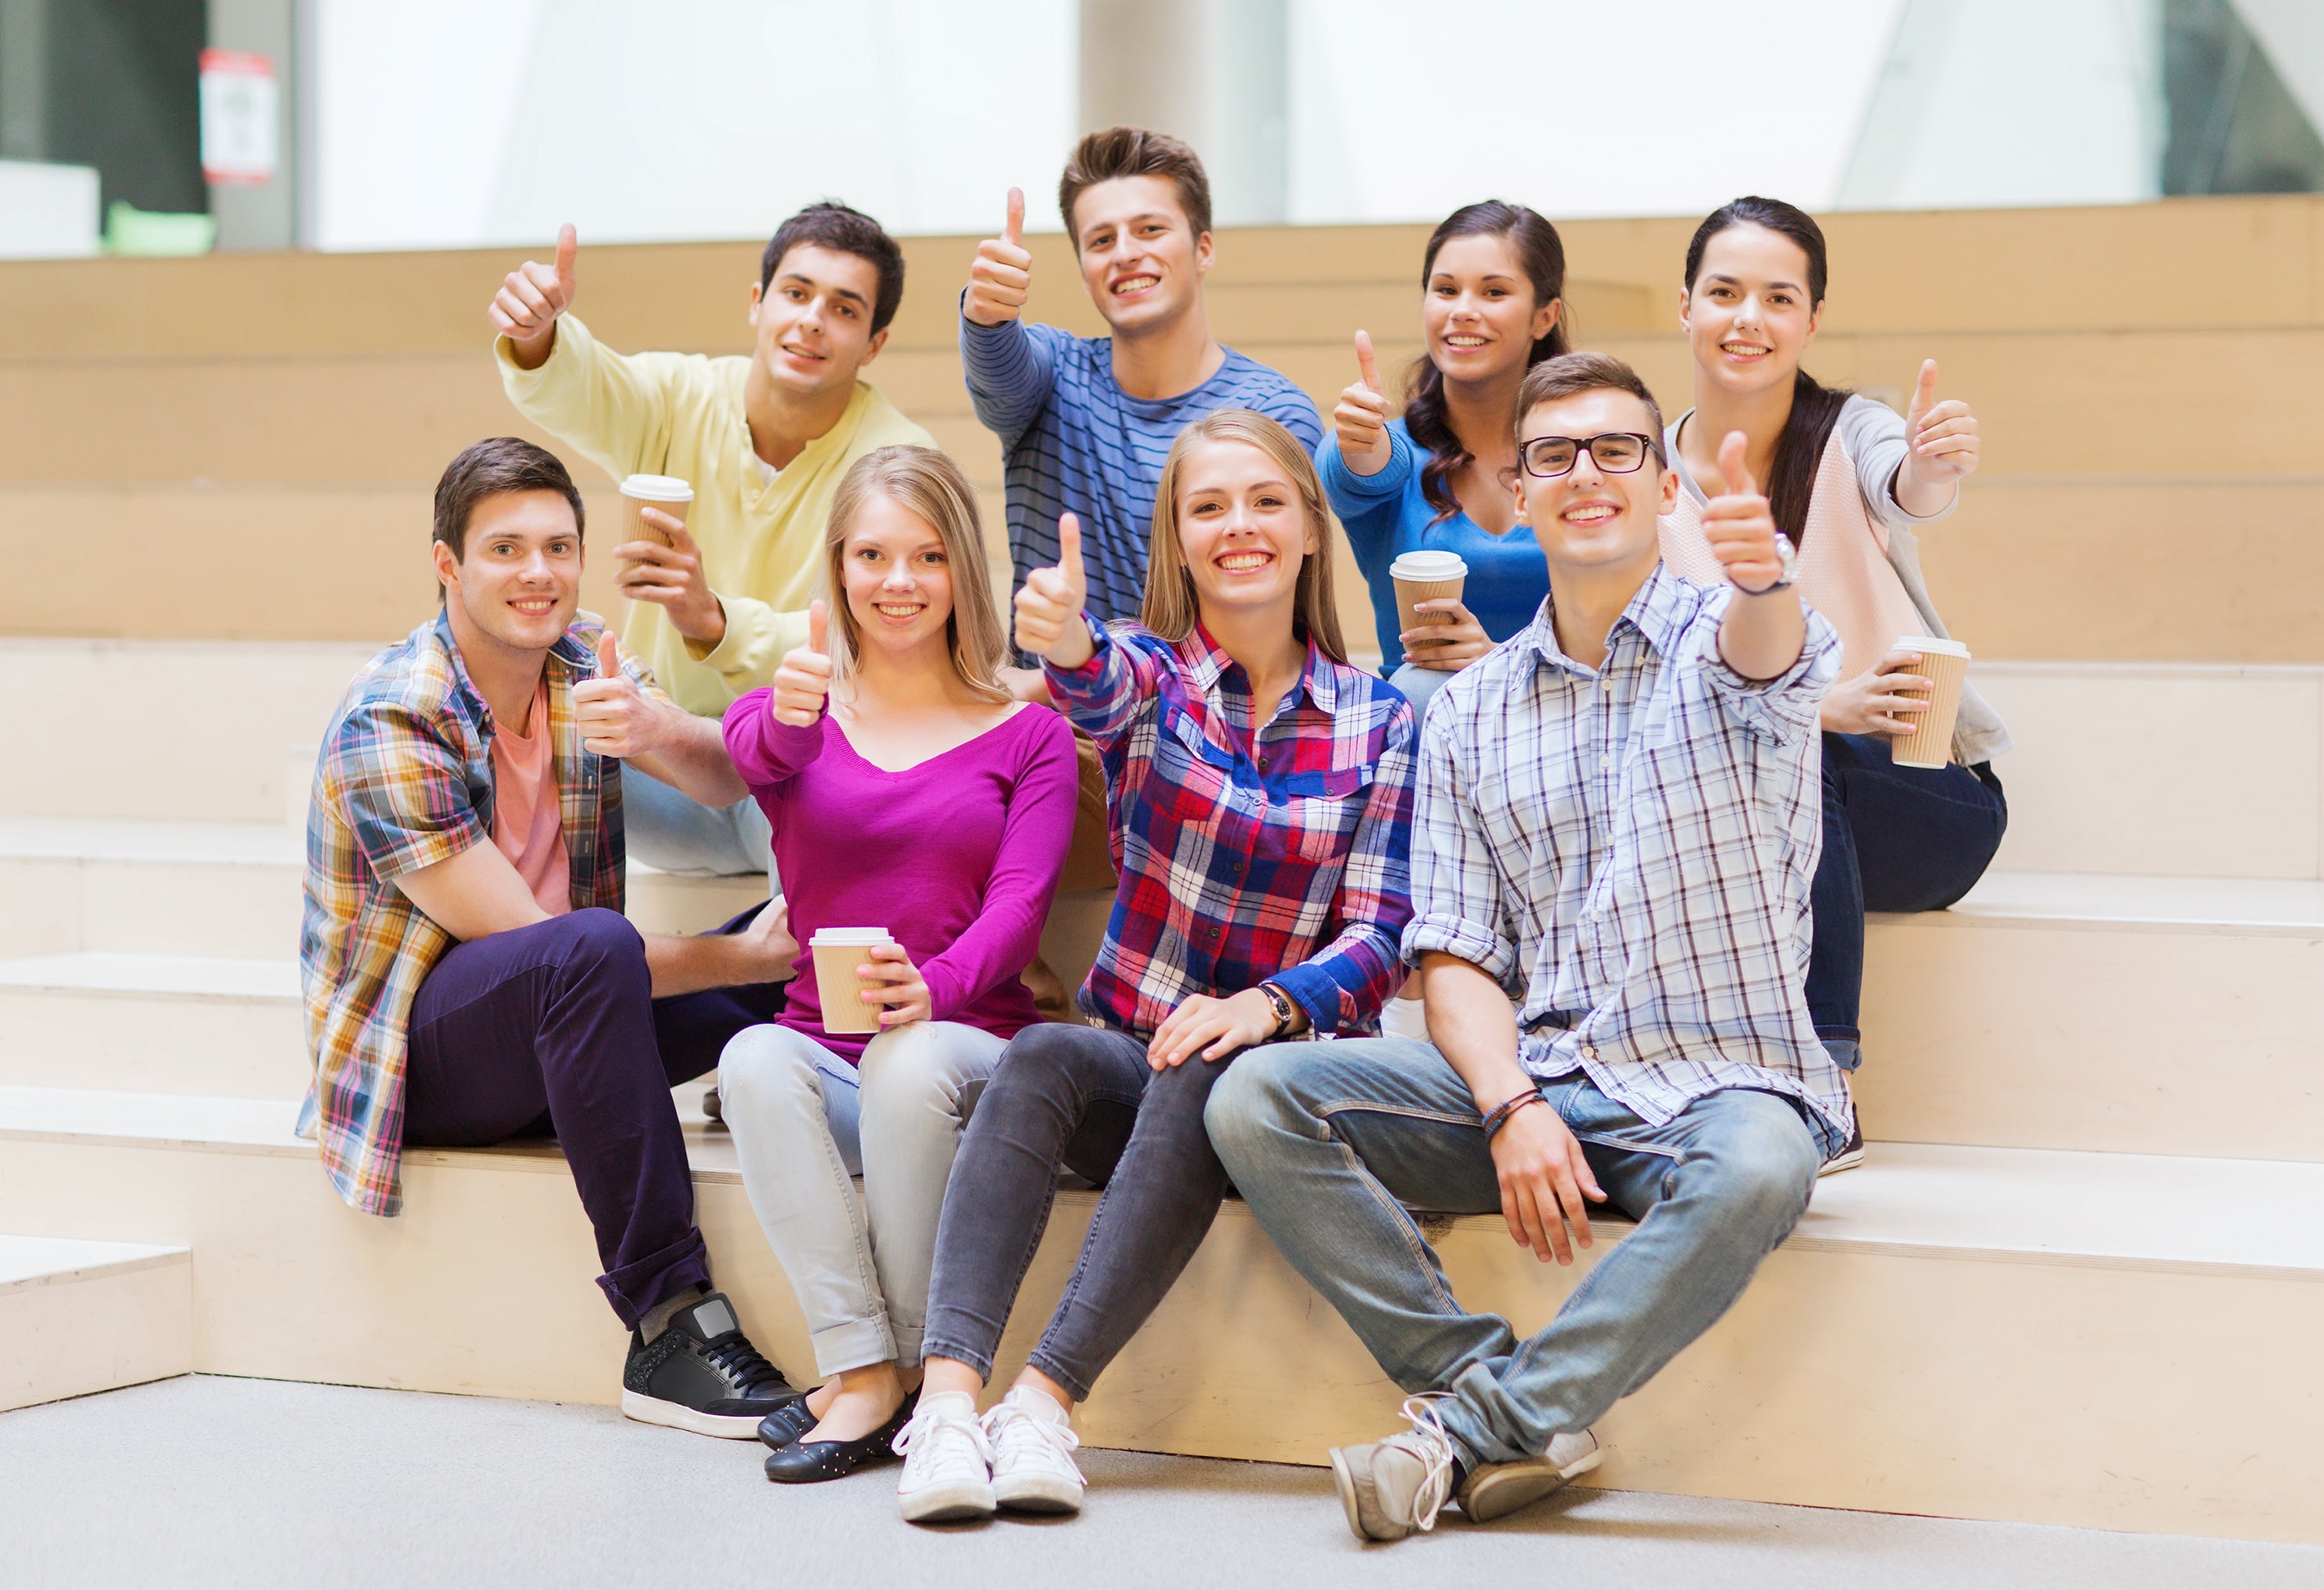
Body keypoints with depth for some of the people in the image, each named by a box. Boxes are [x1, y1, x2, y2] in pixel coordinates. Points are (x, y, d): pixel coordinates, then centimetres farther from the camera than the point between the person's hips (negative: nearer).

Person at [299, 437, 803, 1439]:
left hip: (548, 1037, 7)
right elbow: (530, 941, -23)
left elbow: (726, 782, -12)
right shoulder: (388, 726, -19)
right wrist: (743, 958, -24)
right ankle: (670, 1330, -37)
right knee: (592, 945, -38)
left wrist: (653, 733, -36)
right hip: (414, 1055, -6)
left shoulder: (584, 661, 3)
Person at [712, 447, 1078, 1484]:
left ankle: (913, 1370, -21)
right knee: (755, 1059, -33)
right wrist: (789, 714, -41)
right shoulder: (794, 714, 13)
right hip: (825, 1059, 1)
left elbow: (1018, 906, -5)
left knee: (912, 1062, -36)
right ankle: (859, 1370, -32)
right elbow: (757, 754, -14)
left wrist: (933, 988, -28)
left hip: (968, 1044, -1)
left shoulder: (1025, 736, 10)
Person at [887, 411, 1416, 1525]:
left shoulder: (1376, 722, 5)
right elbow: (1099, 686, -23)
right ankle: (947, 1394, -45)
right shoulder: (1146, 674, 4)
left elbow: (1378, 935, -3)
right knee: (1036, 1060, -32)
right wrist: (1063, 641, -49)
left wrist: (1268, 1007, -25)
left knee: (1210, 1079, -35)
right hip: (1130, 1061, 1)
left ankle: (1046, 1399, -40)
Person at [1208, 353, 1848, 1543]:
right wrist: (1512, 1110, -15)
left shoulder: (1722, 636, 0)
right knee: (1258, 1098, -17)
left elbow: (1771, 653, -28)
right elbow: (1456, 956, 6)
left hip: (1718, 1083, -4)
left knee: (1754, 1170, -39)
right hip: (1528, 1078, 4)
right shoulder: (1469, 712, 11)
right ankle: (1504, 1403, -22)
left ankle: (1476, 1435, -26)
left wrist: (1760, 579, -54)